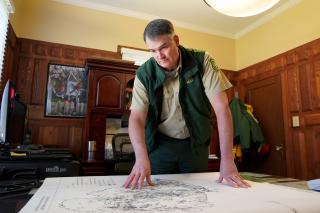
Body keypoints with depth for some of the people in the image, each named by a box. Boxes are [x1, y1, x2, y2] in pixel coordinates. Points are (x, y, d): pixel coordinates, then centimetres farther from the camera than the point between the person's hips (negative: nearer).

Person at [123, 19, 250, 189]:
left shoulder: (202, 62, -15)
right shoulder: (144, 74, -13)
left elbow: (222, 108, -19)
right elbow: (136, 118, -18)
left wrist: (227, 160, -25)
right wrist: (141, 158, -35)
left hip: (196, 144, 1)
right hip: (159, 145, 0)